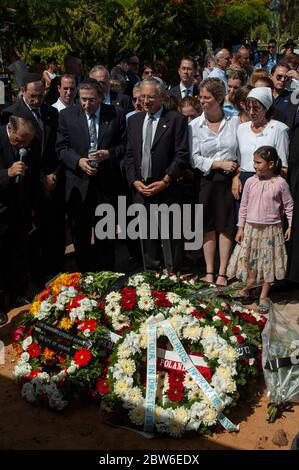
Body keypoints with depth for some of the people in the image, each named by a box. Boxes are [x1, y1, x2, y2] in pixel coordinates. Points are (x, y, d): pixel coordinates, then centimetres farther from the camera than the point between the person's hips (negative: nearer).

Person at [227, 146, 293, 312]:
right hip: (251, 228, 2)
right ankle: (250, 283, 35)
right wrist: (240, 228, 1)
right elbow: (244, 206, 3)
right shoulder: (250, 182, -2)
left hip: (271, 229, -2)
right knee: (249, 260, 11)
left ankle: (263, 296, 18)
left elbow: (289, 205, -1)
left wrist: (291, 226, -4)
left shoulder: (280, 183, -9)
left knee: (268, 263, 6)